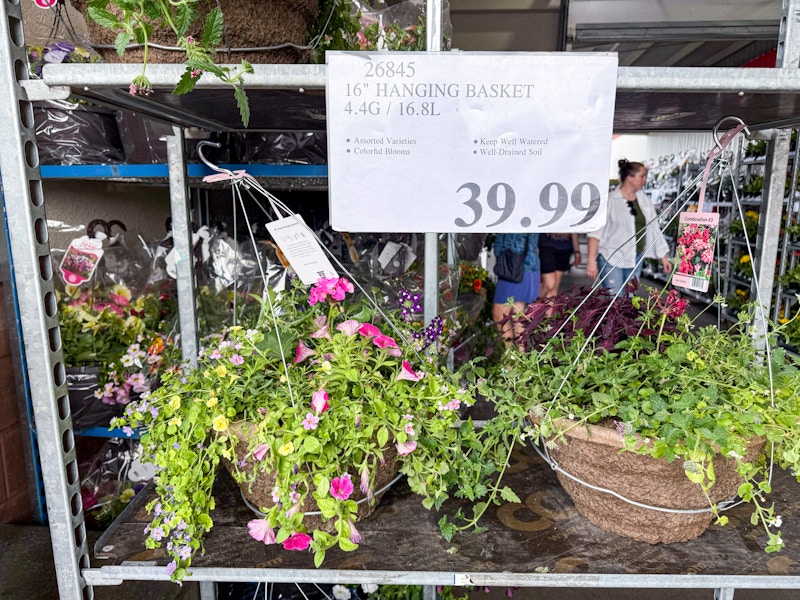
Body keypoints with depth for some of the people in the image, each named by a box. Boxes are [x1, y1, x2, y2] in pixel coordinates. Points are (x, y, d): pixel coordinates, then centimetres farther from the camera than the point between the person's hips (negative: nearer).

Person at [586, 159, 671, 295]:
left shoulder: (644, 200, 8)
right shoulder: (610, 200, -9)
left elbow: (654, 229, 14)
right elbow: (595, 232, -11)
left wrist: (663, 257, 14)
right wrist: (591, 260, -18)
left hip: (636, 259, 6)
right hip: (611, 259, -6)